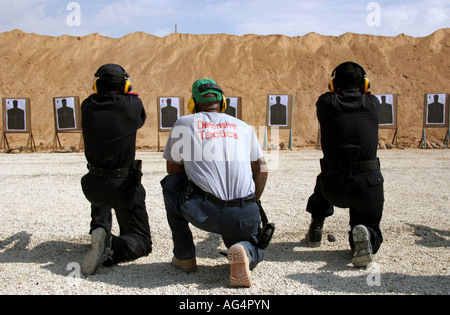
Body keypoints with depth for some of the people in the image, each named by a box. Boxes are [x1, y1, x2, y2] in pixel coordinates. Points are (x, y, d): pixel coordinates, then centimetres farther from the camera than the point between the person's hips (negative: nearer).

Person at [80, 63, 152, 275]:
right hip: (124, 187, -4)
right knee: (142, 242, 5)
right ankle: (111, 248, -24)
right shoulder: (132, 105, -11)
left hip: (93, 186, 4)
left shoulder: (87, 107, -4)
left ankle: (99, 228, 36)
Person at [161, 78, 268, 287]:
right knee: (253, 251, 32)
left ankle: (184, 256, 27)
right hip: (244, 216, 3)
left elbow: (173, 169, 20)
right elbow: (261, 169, 23)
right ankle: (244, 251, -7)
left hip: (203, 212, -3)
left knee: (170, 183, 27)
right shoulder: (243, 127, 19)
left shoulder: (184, 123, 13)